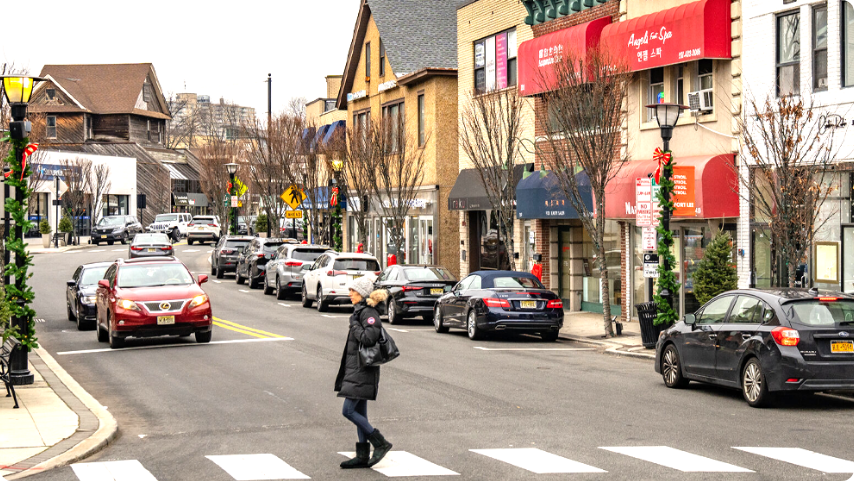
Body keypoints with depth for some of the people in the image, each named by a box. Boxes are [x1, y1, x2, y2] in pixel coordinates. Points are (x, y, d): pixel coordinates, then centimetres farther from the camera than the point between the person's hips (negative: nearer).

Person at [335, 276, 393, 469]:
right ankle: (363, 456, 14)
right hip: (356, 370, 10)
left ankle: (380, 443, -3)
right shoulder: (361, 311, 15)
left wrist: (354, 324, -15)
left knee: (348, 410, -11)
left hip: (362, 371, -10)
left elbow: (369, 338, -28)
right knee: (359, 413, 10)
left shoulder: (368, 313, -15)